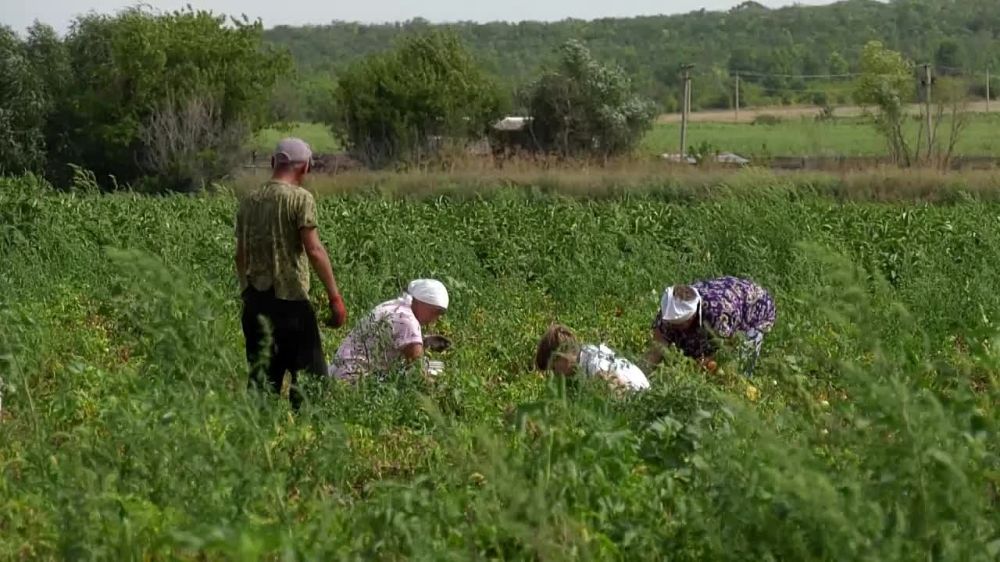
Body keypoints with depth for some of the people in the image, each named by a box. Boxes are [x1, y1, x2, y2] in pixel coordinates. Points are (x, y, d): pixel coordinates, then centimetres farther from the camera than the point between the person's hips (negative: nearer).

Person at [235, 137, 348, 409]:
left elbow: (240, 255, 16)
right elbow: (314, 250, -14)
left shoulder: (248, 201, 11)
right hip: (289, 297, -6)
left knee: (261, 374, 11)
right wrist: (335, 297, -12)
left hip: (254, 299, 6)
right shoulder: (300, 198, -7)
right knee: (308, 374, -3)